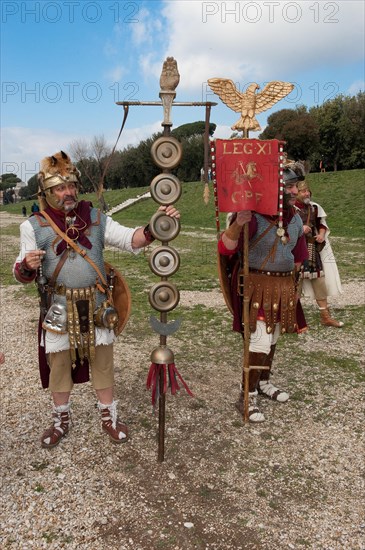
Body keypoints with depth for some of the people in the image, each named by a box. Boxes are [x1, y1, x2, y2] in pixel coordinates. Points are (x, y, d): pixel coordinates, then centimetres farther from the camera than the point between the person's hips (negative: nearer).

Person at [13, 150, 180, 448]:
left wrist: (154, 226, -31)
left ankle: (109, 416, 33)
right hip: (59, 308, -1)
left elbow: (131, 239, -11)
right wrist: (27, 266, -27)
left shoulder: (96, 218, -1)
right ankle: (61, 420, 37)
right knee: (59, 365, 14)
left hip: (96, 305, 1)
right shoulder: (34, 226, -5)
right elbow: (22, 274, -2)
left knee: (102, 362, 12)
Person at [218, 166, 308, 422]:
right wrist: (237, 224, -44)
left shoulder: (296, 219, 4)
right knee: (260, 341, -8)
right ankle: (247, 397, 8)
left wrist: (292, 282, 20)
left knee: (273, 339, 19)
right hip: (258, 285, -7)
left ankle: (264, 382, 40)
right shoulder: (254, 216, -20)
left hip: (285, 286, 7)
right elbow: (225, 249, -28)